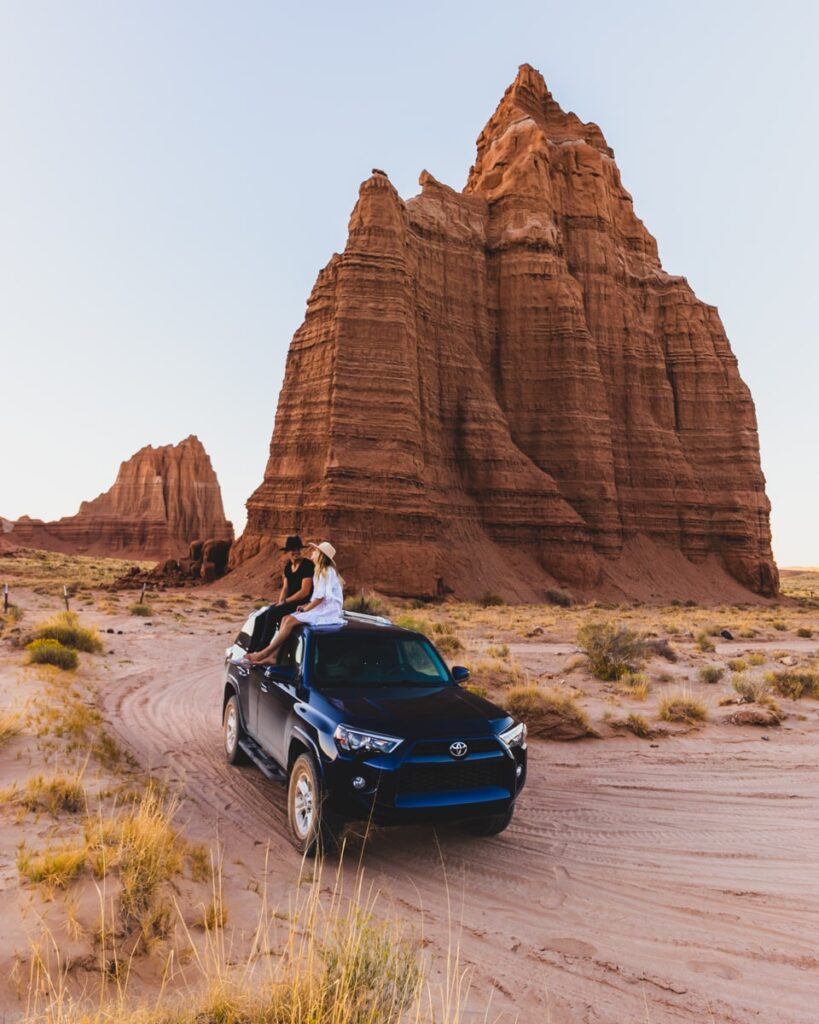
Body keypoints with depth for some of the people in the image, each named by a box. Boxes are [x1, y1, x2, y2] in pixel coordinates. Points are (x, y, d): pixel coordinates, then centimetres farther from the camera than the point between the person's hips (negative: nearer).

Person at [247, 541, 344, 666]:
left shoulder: (327, 571, -11)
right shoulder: (321, 571, 20)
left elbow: (321, 597, -18)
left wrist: (306, 609, -11)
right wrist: (307, 605, 4)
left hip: (328, 611, -9)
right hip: (321, 608, 9)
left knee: (290, 621, -21)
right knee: (286, 618, -8)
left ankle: (265, 653, -17)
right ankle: (273, 657, -17)